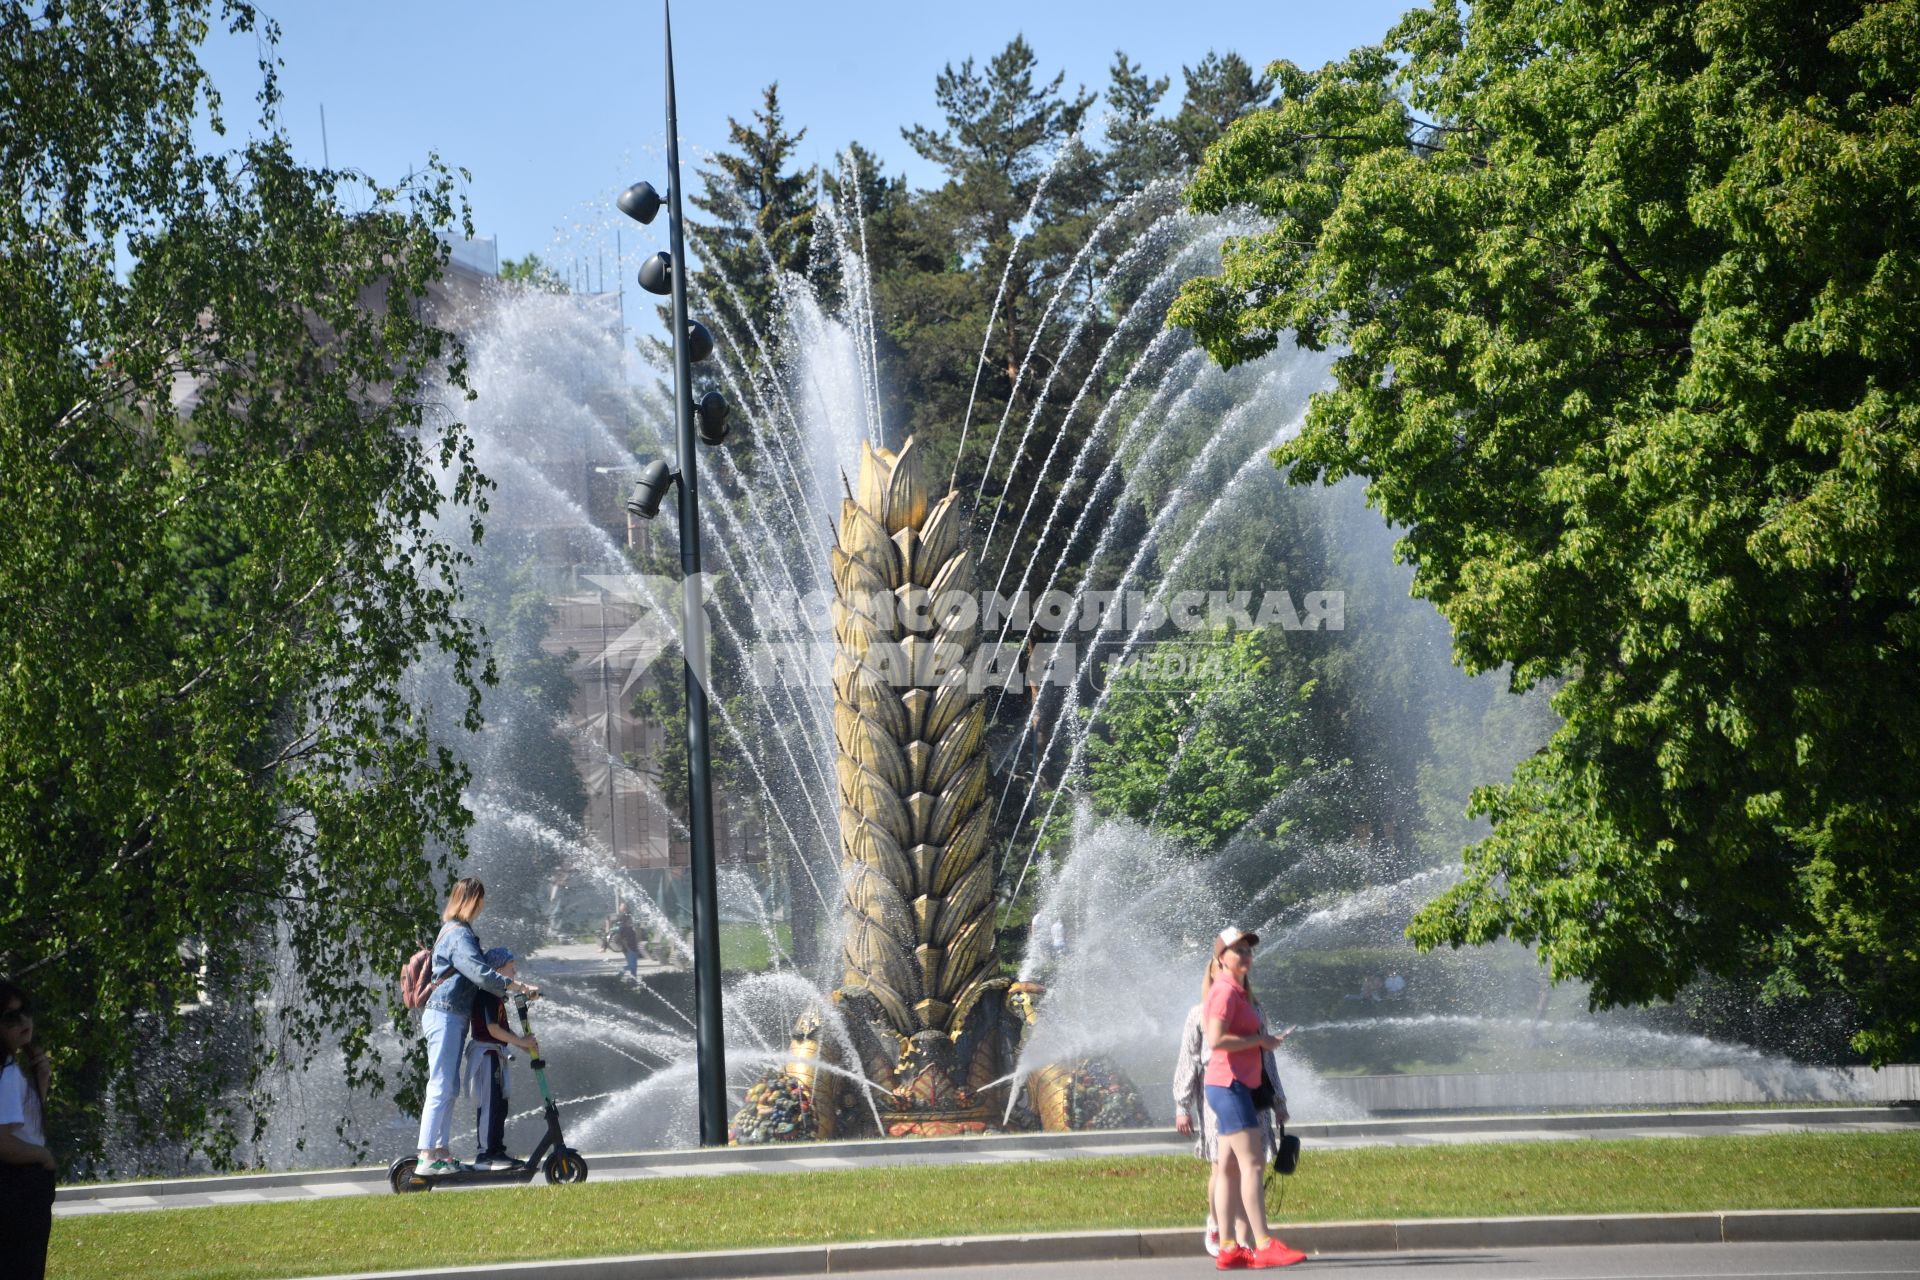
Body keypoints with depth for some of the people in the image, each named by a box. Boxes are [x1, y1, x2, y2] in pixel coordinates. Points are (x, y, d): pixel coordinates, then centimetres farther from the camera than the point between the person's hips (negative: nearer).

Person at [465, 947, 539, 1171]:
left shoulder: (496, 996, 18)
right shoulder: (487, 995, -15)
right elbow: (493, 1028, -21)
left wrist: (524, 1044, 8)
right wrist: (521, 1042, -17)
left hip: (495, 1055, 11)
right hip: (485, 1053, -11)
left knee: (499, 1106, 12)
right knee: (488, 1105, -10)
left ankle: (497, 1152, 16)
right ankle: (484, 1154, -10)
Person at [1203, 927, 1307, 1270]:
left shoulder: (1238, 991, 19)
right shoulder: (1225, 991, -12)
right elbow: (1216, 1039, -23)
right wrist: (1260, 1040, -15)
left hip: (1233, 1086, 10)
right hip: (1229, 1085, -10)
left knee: (1229, 1168, 7)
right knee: (1252, 1164, -13)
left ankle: (1228, 1249, 7)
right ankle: (1263, 1245, -17)